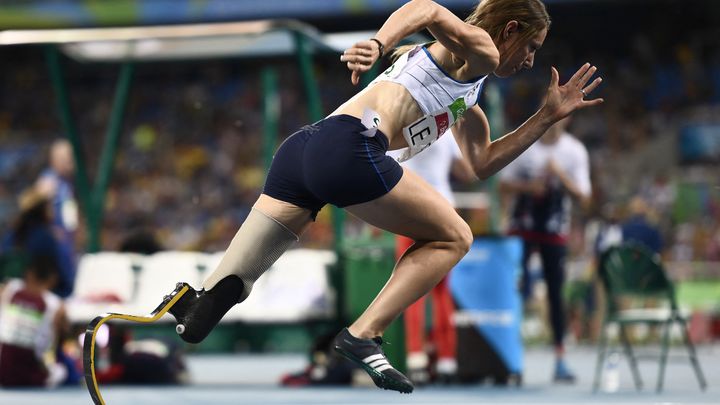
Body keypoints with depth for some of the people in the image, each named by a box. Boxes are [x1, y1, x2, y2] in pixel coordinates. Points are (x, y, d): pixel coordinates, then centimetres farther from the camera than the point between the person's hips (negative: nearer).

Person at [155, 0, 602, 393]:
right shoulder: (479, 51, 9)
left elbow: (482, 164, 43)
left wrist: (548, 117, 41)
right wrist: (379, 44, -29)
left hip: (301, 148, 8)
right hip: (350, 146, -8)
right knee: (452, 237, 8)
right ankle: (363, 335, -5)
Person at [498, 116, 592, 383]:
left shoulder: (574, 151, -2)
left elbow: (584, 198, -6)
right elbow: (504, 185, 3)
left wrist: (560, 175, -21)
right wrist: (528, 186, -17)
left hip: (555, 231, 0)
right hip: (522, 228, 0)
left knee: (556, 293, 0)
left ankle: (560, 360, 3)